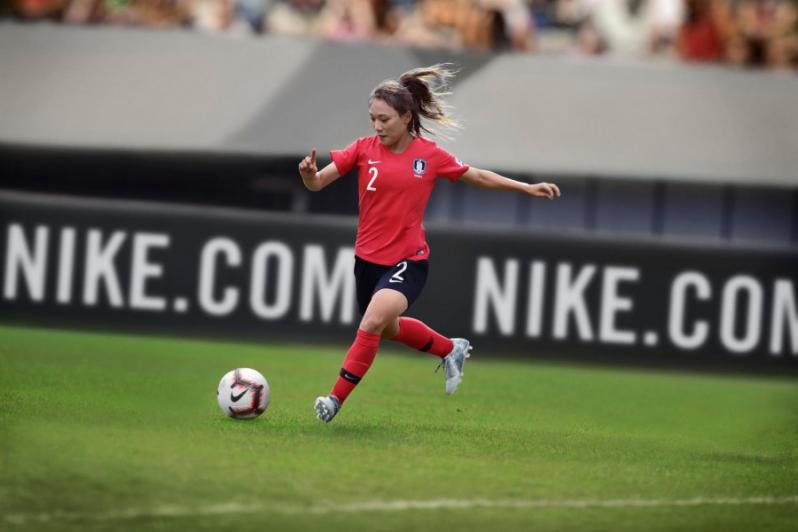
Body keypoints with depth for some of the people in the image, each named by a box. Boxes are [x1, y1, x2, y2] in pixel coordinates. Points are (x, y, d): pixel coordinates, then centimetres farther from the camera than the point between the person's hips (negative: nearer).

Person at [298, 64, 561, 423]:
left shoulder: (430, 155, -6)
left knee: (373, 323, -25)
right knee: (388, 329, 22)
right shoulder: (364, 149, -5)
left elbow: (477, 177, 9)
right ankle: (451, 349, 49)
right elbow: (317, 183, -7)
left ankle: (336, 400, -17)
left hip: (408, 261, -4)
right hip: (368, 258, 4)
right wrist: (308, 173, -31)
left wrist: (527, 188, 8)